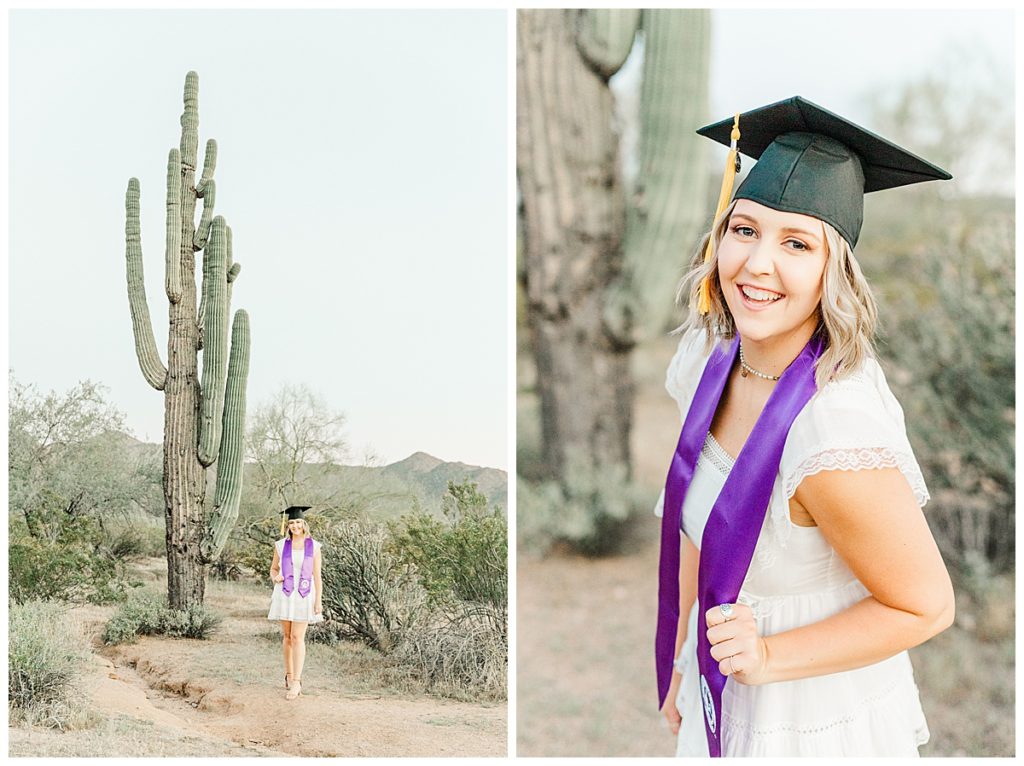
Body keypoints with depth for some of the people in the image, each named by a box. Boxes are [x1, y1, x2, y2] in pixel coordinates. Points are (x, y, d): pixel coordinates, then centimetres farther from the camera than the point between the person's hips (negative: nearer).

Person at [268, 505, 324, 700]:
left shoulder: (313, 546, -1)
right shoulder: (281, 545, 2)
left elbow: (317, 576, 0)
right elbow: (273, 569, 12)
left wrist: (319, 601, -5)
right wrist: (275, 578, -12)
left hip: (304, 596, -2)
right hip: (284, 594, 2)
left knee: (297, 638, -8)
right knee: (287, 636, 8)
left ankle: (296, 683, -10)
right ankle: (289, 674, 23)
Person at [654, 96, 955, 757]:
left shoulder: (838, 427, -32)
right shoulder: (708, 357, -10)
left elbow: (928, 606, -20)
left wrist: (767, 656, -25)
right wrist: (682, 660, 11)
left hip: (817, 728, -6)